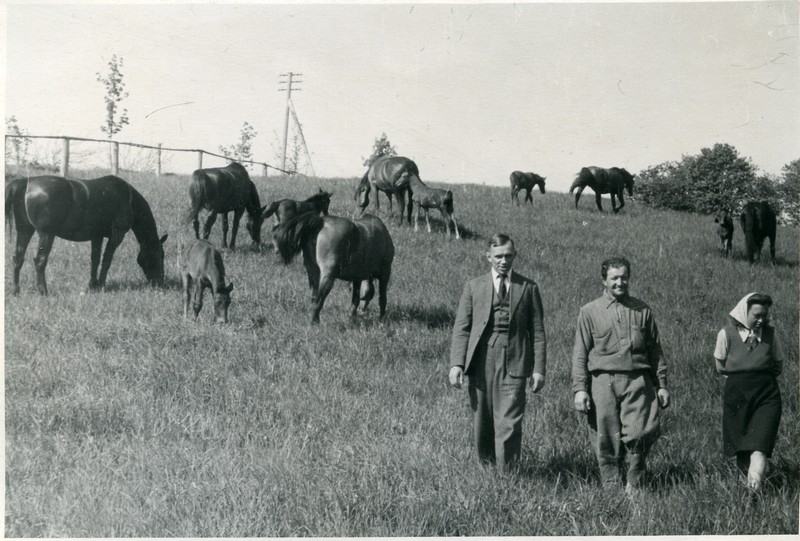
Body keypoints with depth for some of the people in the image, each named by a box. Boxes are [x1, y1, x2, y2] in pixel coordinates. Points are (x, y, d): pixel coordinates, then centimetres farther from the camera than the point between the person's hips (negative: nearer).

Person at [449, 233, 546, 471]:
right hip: (481, 362, 2)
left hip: (514, 363, -1)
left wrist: (538, 369, 0)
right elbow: (461, 328, 6)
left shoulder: (528, 288, 8)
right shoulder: (474, 286, 10)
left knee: (508, 424, -8)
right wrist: (456, 364, -5)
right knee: (482, 422, 8)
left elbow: (537, 332, 7)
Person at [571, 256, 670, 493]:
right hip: (603, 381, -1)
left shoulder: (642, 310, 12)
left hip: (637, 379, 1)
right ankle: (612, 486, 15)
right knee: (606, 442, 1)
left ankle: (634, 482, 7)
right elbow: (580, 354, 5)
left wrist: (661, 385, 12)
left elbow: (655, 350, 16)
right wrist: (579, 388, -2)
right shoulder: (590, 311, 7)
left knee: (640, 434, -12)